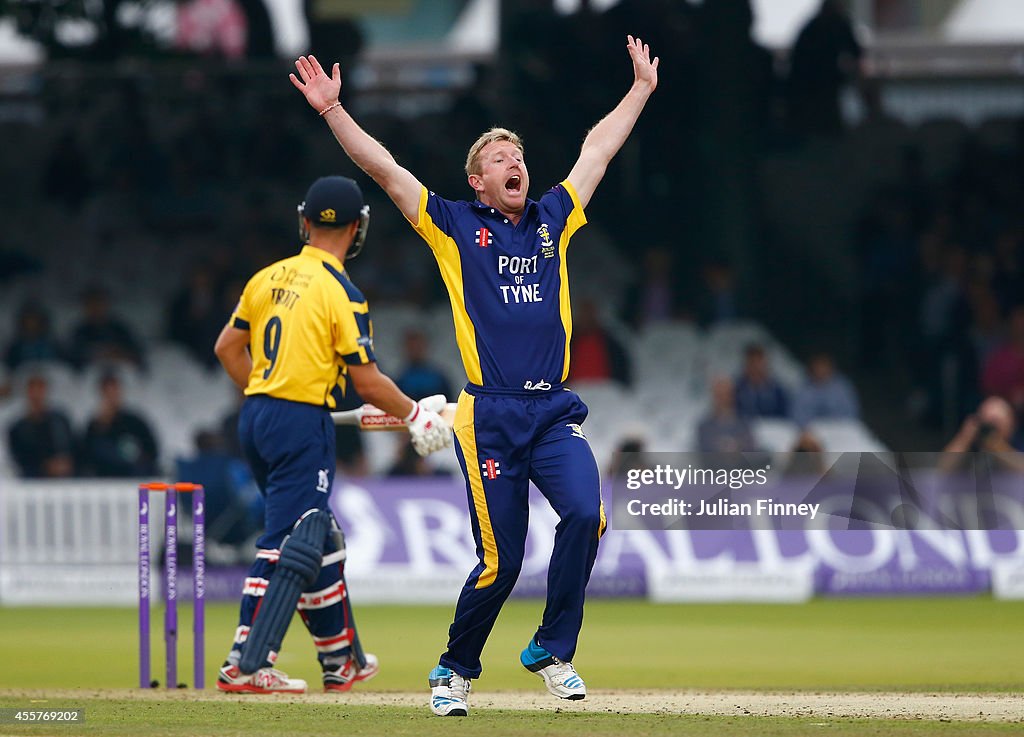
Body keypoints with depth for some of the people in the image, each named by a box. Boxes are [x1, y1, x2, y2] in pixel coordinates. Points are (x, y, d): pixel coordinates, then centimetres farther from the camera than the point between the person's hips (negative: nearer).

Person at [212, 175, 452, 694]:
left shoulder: (268, 278, 8)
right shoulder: (342, 294, -12)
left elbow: (227, 348, 13)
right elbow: (367, 382, -10)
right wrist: (415, 415, 5)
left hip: (255, 418, 8)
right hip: (302, 426, -8)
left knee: (317, 539, 17)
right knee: (292, 543, -6)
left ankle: (343, 661, 24)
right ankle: (246, 666, -14)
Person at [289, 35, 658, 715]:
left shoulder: (553, 218, 17)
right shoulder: (455, 225, 7)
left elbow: (599, 150, 28)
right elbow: (382, 167, 4)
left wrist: (642, 89, 34)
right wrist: (333, 110, -4)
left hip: (555, 413, 3)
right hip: (490, 417, -3)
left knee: (585, 513, -21)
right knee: (501, 560, -5)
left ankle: (553, 651, -6)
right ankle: (455, 670, 19)